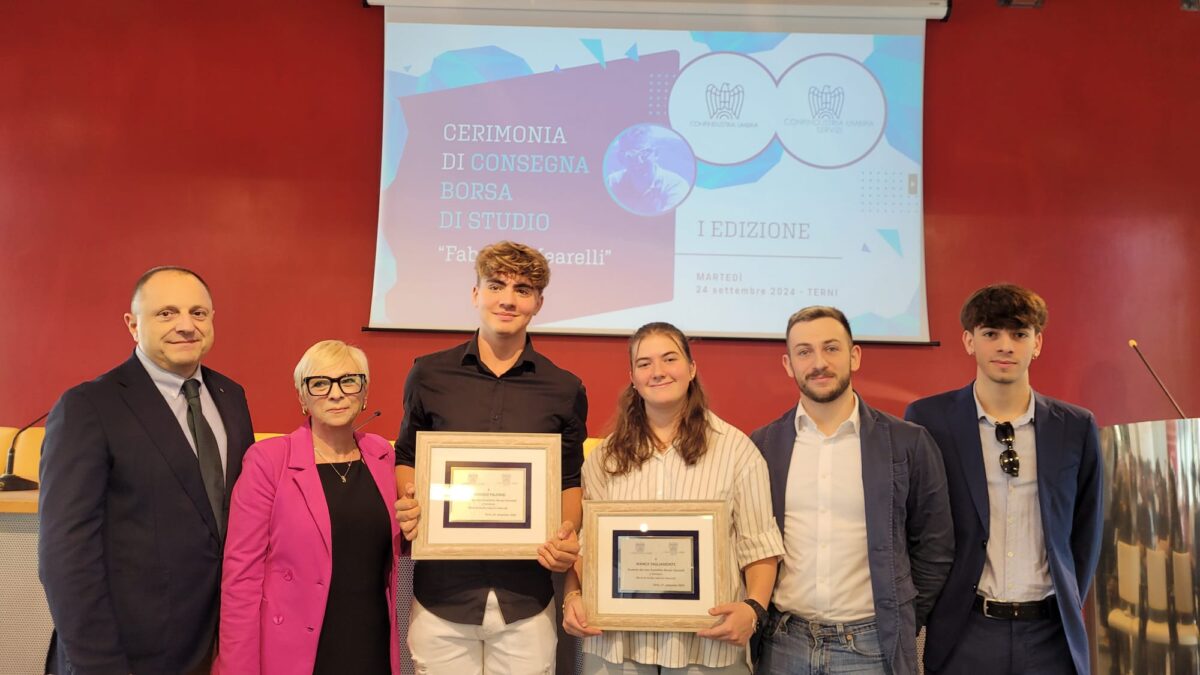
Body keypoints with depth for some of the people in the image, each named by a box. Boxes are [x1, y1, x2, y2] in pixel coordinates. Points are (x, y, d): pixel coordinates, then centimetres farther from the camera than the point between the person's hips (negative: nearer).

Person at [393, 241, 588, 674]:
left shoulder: (565, 390, 2)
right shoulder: (429, 374, 2)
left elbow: (571, 480, 11)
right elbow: (406, 459, 12)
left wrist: (568, 535, -8)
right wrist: (408, 502, -8)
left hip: (525, 596, 0)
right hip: (442, 588, 0)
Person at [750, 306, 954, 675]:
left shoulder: (908, 443, -4)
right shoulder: (763, 446, -1)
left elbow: (934, 548, 4)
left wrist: (900, 627, 4)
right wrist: (755, 618, 5)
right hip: (782, 645, 1)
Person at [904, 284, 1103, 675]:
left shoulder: (1077, 428, 1)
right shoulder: (928, 420, -7)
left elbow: (1086, 530, 11)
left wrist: (1069, 609, 9)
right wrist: (928, 610, 1)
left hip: (1050, 633, 2)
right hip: (963, 631, -2)